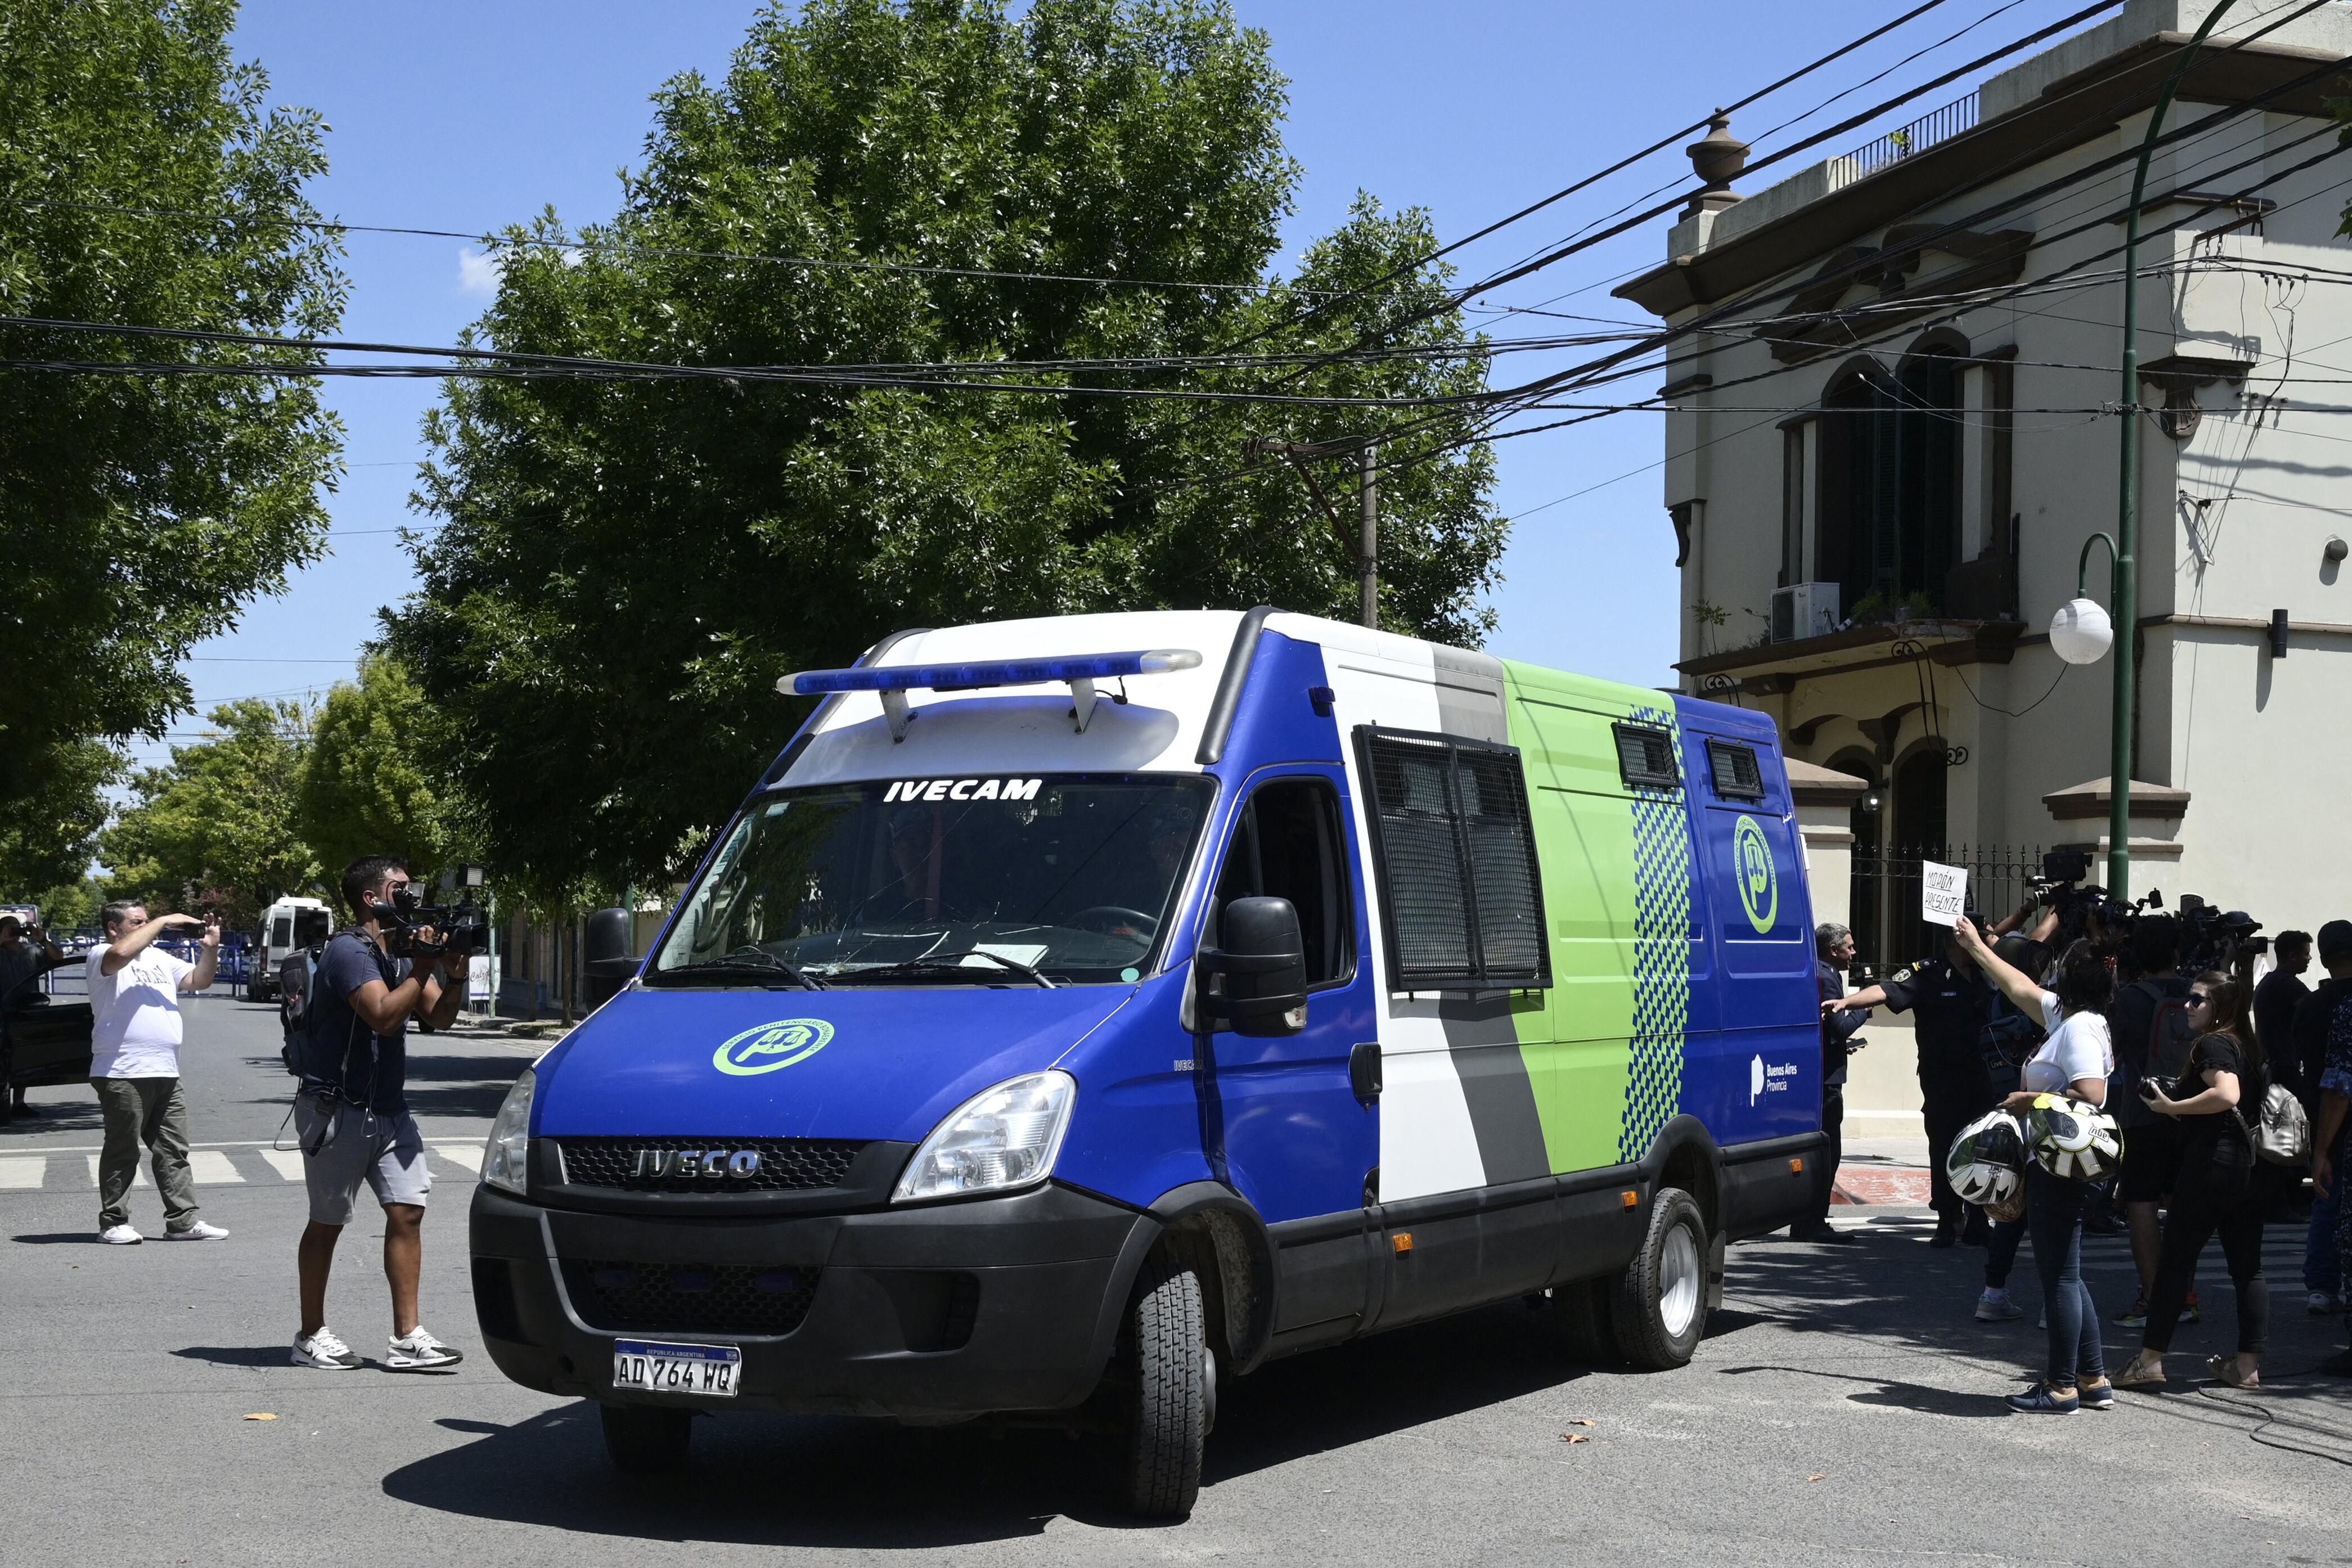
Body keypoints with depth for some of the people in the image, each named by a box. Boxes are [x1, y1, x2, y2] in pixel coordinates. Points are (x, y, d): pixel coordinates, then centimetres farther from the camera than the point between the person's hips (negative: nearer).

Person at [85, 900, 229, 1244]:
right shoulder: (101, 957, -2)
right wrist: (162, 922, -16)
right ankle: (113, 1222, 10)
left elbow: (199, 980, 20)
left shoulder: (160, 958, 20)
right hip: (123, 1074, -7)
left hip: (165, 1074, 7)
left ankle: (183, 1221, 9)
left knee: (174, 1152, 7)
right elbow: (122, 952, -25)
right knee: (123, 1151, 1)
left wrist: (211, 948, 3)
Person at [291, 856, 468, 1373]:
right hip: (338, 1109, -7)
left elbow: (439, 1017, 5)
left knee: (407, 1211, -3)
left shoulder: (402, 951, 12)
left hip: (389, 1108, 7)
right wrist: (423, 967, -21)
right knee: (327, 1223, 4)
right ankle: (312, 1336, 15)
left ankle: (407, 1338, -2)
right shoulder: (349, 951, -14)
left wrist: (454, 979, -12)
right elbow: (384, 1016, -26)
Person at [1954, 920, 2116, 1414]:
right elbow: (2021, 989, 28)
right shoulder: (2067, 1017, 13)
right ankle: (2093, 1379, 19)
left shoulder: (2079, 1026, -16)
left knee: (2060, 1277, -4)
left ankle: (2062, 1387, 1)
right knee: (2064, 1276, 15)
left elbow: (2091, 1095, -26)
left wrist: (2031, 1101, -15)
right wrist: (1976, 947, 36)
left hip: (2059, 1167, -10)